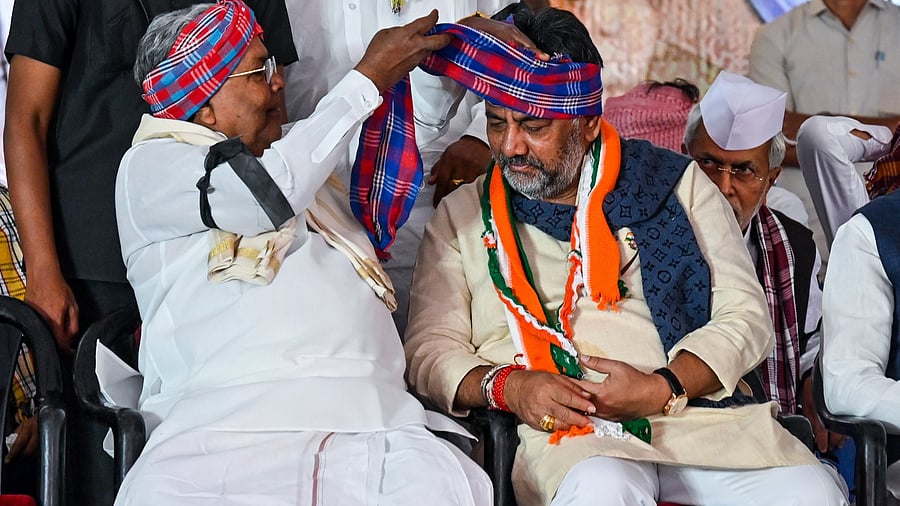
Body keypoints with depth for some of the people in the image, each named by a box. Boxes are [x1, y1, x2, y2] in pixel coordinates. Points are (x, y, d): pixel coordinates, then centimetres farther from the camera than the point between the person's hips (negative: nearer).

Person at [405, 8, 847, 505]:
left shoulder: (674, 182, 14)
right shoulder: (461, 216, 15)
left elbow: (744, 316, 7)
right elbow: (429, 350, 8)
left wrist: (661, 389, -11)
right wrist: (506, 385, -13)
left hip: (696, 407, 2)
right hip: (564, 428, -2)